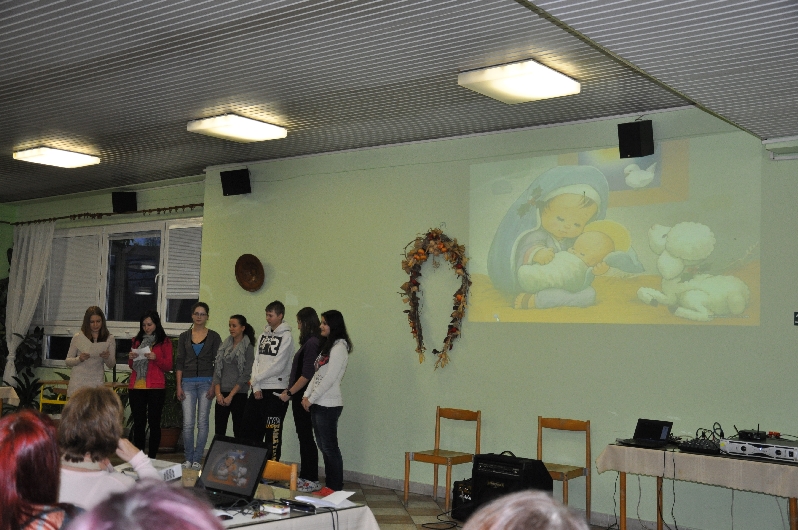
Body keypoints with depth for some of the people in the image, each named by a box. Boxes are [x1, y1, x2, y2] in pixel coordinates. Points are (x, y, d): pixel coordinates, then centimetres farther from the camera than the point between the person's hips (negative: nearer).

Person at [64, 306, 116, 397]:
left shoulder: (109, 339, 6)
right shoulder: (78, 338, 3)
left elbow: (111, 365, 8)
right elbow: (67, 361, 8)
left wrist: (107, 358, -13)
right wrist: (79, 359, -12)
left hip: (97, 382, 1)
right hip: (78, 382, -1)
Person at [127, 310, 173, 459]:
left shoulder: (164, 342, 4)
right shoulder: (137, 341, 16)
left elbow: (168, 366, 0)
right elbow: (132, 366, 21)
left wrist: (155, 358, -16)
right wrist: (131, 358, -1)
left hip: (156, 387, -3)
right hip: (136, 386, 3)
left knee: (154, 422, -2)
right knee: (138, 422, 3)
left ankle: (152, 457, 3)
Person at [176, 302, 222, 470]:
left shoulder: (214, 336, 3)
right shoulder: (184, 336, 9)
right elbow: (179, 362, 8)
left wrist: (214, 386, -7)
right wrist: (179, 385, 1)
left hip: (206, 382, -1)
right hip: (188, 382, 1)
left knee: (202, 422, 0)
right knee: (188, 423, -2)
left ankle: (197, 459, 8)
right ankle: (188, 458, 10)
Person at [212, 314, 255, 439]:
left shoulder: (248, 348, -3)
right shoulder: (224, 345, 11)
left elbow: (246, 375, -8)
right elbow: (216, 369, 7)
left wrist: (231, 395, -11)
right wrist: (218, 393, -4)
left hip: (238, 395, -4)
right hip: (222, 394, 4)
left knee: (239, 431, -1)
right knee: (219, 431, 3)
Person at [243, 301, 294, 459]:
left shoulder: (286, 336, -7)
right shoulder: (264, 335, 13)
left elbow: (278, 366, -14)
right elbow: (256, 361, 8)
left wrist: (255, 379, -6)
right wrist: (256, 387, -2)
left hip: (275, 390, -7)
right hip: (259, 389, 7)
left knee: (272, 431, -3)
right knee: (253, 429, 10)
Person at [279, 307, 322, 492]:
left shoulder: (312, 343, -15)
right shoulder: (309, 342, 14)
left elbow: (306, 375, -19)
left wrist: (289, 392, -12)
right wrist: (289, 390, 15)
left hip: (303, 398, -10)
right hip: (300, 397, 10)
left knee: (306, 437, -5)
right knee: (304, 437, 12)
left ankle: (312, 480, -1)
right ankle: (305, 477, 18)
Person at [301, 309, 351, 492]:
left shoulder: (339, 347, -11)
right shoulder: (327, 346, 18)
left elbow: (329, 378, -17)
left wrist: (311, 399, -12)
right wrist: (306, 396, 5)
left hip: (329, 405, -9)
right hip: (318, 404, 9)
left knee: (330, 447, -4)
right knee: (323, 446, 11)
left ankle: (336, 488, 3)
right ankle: (329, 485, 17)